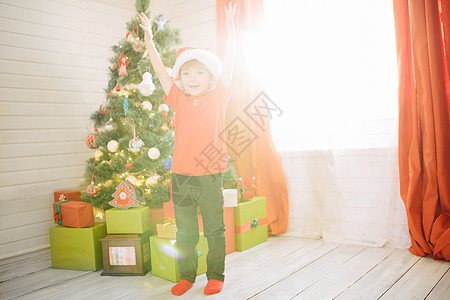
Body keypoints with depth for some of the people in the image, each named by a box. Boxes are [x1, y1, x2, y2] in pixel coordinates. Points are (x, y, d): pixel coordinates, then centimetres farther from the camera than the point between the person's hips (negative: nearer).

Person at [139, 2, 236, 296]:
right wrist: (148, 36, 4)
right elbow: (160, 69, 7)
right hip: (181, 174, 3)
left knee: (214, 229, 8)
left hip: (210, 175, -3)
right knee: (185, 231, 13)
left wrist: (230, 27, -11)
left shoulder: (218, 98, 0)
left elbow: (227, 64, -6)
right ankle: (186, 276, 29)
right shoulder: (179, 100, 6)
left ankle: (216, 275, 25)